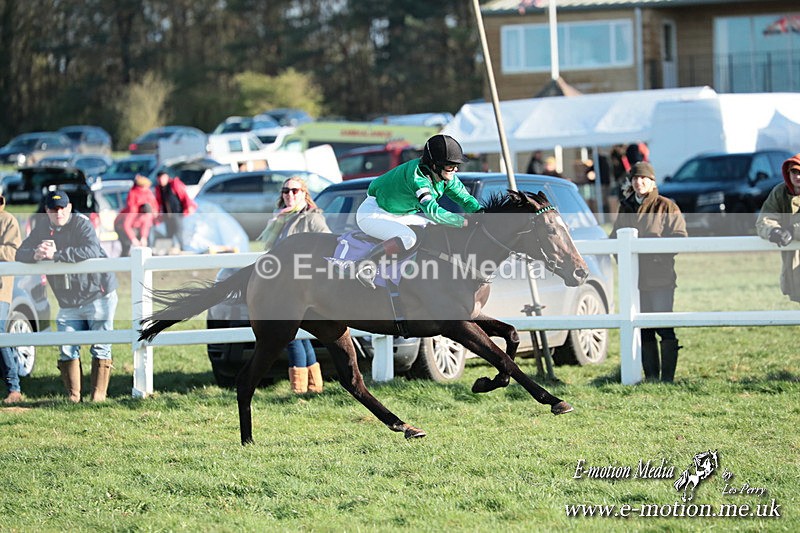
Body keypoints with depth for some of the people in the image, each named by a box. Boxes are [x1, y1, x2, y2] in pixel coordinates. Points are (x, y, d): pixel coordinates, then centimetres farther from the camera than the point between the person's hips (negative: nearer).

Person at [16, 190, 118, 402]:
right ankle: (73, 397, 7)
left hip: (98, 295, -5)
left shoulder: (81, 223, -11)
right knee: (67, 351, 1)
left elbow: (92, 251, -29)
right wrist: (36, 254, -20)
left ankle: (98, 396, -2)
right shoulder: (42, 229, 8)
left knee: (100, 348, -5)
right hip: (68, 303, 5)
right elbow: (20, 254, 4)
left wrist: (56, 254, -30)